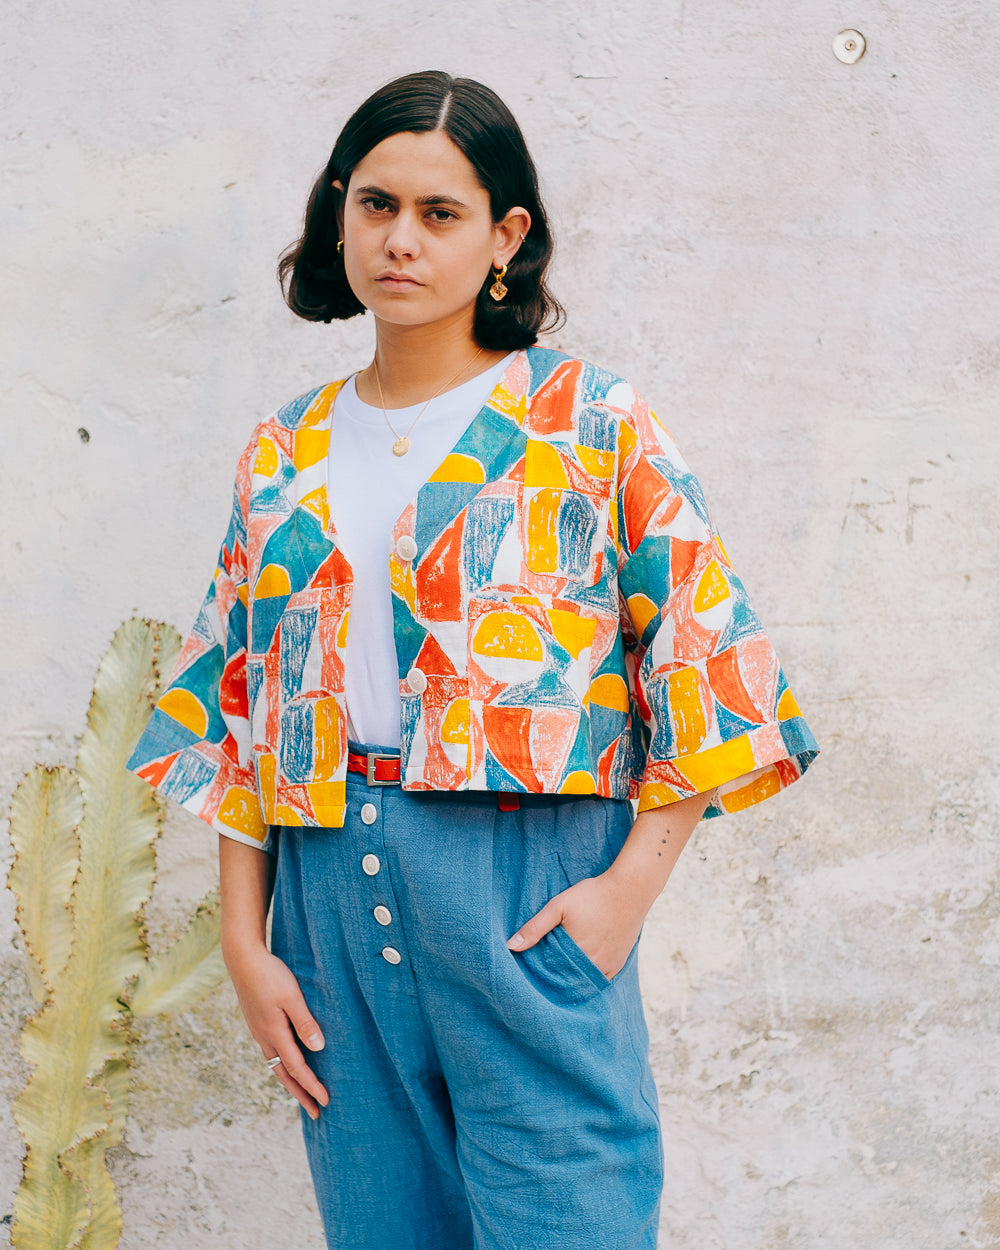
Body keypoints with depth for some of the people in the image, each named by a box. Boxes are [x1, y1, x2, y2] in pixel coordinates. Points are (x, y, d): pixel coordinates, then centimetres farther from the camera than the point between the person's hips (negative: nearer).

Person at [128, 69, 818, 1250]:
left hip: (530, 893, -4)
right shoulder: (286, 454, 12)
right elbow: (236, 708, 12)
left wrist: (630, 884, -11)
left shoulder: (589, 424, 0)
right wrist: (245, 944, 5)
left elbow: (704, 665, -3)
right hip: (333, 893, 4)